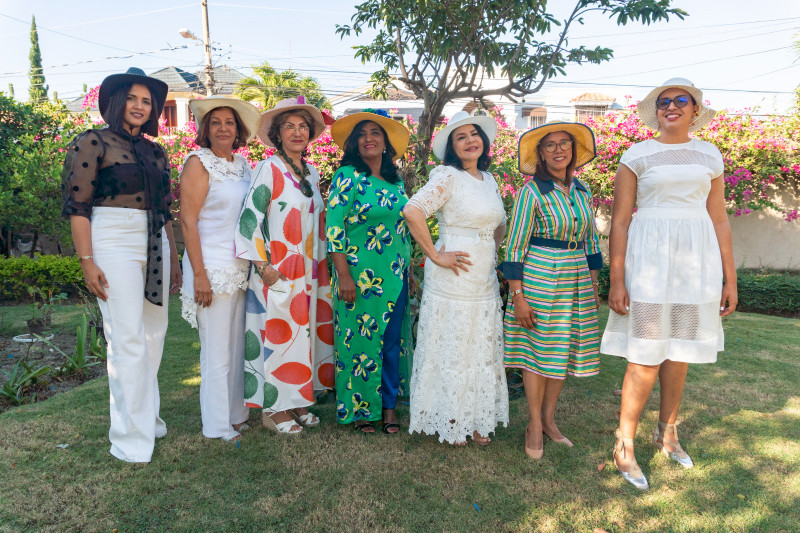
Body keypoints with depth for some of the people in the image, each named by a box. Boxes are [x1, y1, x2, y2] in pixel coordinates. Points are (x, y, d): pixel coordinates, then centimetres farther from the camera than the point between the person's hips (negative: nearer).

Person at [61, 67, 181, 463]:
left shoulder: (155, 152, 16)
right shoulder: (93, 143, -1)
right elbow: (77, 206, -7)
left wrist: (174, 259, 17)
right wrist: (87, 261, -14)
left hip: (155, 245, 6)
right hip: (114, 242, -6)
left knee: (154, 331, 10)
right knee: (127, 338, -6)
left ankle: (147, 414, 27)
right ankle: (131, 437, 4)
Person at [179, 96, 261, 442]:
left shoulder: (243, 165, 14)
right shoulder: (199, 163, -5)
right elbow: (188, 221, -10)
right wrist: (199, 274, -15)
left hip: (243, 267, 6)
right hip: (213, 267, -6)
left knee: (239, 345, 12)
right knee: (217, 350, 1)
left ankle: (238, 414, 26)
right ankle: (218, 426, 15)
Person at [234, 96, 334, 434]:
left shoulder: (312, 173, 13)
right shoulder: (269, 169, -7)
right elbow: (249, 217, -12)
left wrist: (322, 266, 15)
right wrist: (262, 266, -16)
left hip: (309, 272, 7)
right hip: (277, 273, -6)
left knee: (306, 331, 10)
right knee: (278, 334, -1)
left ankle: (295, 402, 24)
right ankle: (273, 408, 14)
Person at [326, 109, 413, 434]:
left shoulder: (396, 181, 12)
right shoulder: (348, 176, -5)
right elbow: (334, 227, -11)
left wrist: (408, 268, 17)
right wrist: (343, 274, -16)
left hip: (395, 276, 5)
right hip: (359, 274, -5)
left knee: (393, 342, 9)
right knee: (360, 340, 3)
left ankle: (389, 405, 24)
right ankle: (359, 408, 19)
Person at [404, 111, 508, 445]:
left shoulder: (489, 179, 12)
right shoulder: (448, 176, -11)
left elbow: (500, 223, 28)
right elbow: (412, 211, -26)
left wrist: (493, 251, 13)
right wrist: (435, 255, -21)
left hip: (486, 280, 8)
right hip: (453, 280, -7)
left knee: (482, 352, 14)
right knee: (450, 352, 4)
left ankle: (476, 421, 29)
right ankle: (446, 422, 20)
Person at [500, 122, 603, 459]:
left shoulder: (582, 191, 8)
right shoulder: (531, 192, -9)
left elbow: (591, 240, 15)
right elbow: (515, 246, -11)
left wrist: (595, 285, 12)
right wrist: (517, 296, -15)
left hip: (577, 283, 6)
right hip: (538, 278, -5)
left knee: (563, 352, 11)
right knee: (539, 351, 2)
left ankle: (549, 419, 26)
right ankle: (534, 426, 17)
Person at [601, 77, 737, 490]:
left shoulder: (709, 156, 11)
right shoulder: (637, 156, 0)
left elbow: (720, 222, 11)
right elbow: (619, 222, -4)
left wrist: (730, 279, 8)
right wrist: (616, 280, -10)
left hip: (696, 259, 4)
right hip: (649, 258, -4)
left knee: (680, 349, 13)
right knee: (647, 355, -6)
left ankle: (667, 432, 32)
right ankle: (624, 446, 8)